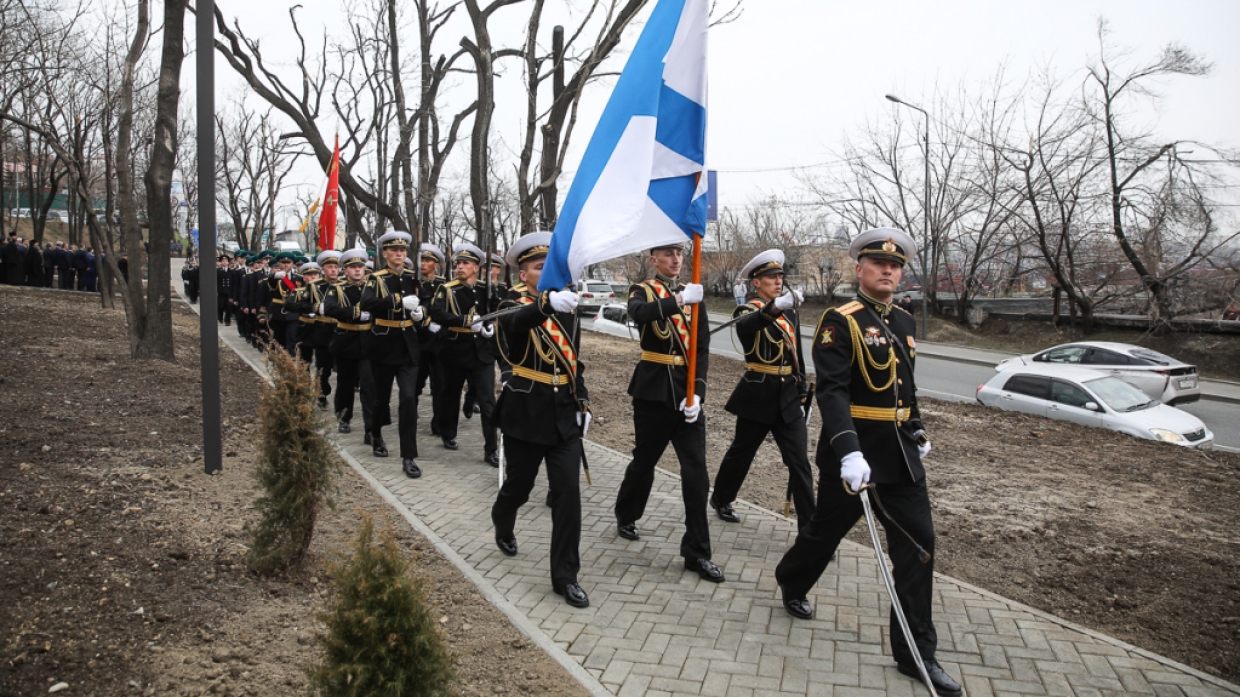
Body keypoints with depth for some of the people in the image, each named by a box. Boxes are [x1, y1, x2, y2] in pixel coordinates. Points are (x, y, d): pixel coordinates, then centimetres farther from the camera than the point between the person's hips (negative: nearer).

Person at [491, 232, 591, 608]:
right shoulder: (514, 306, -8)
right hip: (526, 414, -3)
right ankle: (503, 526, 48)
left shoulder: (567, 309, 8)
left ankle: (565, 576, 4)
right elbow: (516, 323, -35)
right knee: (519, 486, 12)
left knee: (568, 492, -4)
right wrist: (547, 302, -54)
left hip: (564, 415, 4)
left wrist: (583, 403, 10)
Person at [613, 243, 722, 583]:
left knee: (696, 470, -2)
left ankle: (696, 552, 5)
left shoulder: (692, 294, 9)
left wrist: (697, 392, -10)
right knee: (645, 460, 11)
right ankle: (626, 516, 39)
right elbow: (639, 314, -27)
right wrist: (678, 300, -40)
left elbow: (702, 348, 3)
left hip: (687, 391, 3)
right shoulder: (642, 291, 0)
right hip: (653, 389, -3)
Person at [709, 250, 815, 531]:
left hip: (788, 396, 4)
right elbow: (746, 325, -34)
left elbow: (797, 356, 17)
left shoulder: (790, 312, 11)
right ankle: (720, 500, 35)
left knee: (799, 462, 0)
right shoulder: (747, 311, -7)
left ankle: (809, 525, 4)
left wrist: (802, 395, 14)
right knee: (741, 452, 12)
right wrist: (775, 306, -52)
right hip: (758, 395, -4)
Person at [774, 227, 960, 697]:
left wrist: (918, 432, 17)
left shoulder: (904, 323, 11)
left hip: (901, 455, 6)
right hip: (854, 452, -6)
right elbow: (831, 391, -23)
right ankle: (791, 583, 43)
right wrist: (848, 451, -33)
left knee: (918, 543, 2)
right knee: (828, 529, 12)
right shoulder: (840, 322, -13)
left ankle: (916, 653, 11)